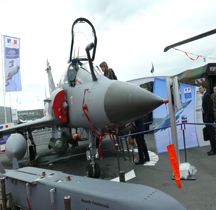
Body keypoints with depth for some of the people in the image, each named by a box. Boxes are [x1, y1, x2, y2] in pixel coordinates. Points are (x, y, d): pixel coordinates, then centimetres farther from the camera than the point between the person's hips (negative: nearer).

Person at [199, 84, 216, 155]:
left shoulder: (207, 95, -13)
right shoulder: (204, 96, 15)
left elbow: (210, 107, -19)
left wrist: (207, 118, -19)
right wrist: (205, 118, 13)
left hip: (208, 118, -10)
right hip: (206, 117, 10)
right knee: (210, 133, 13)